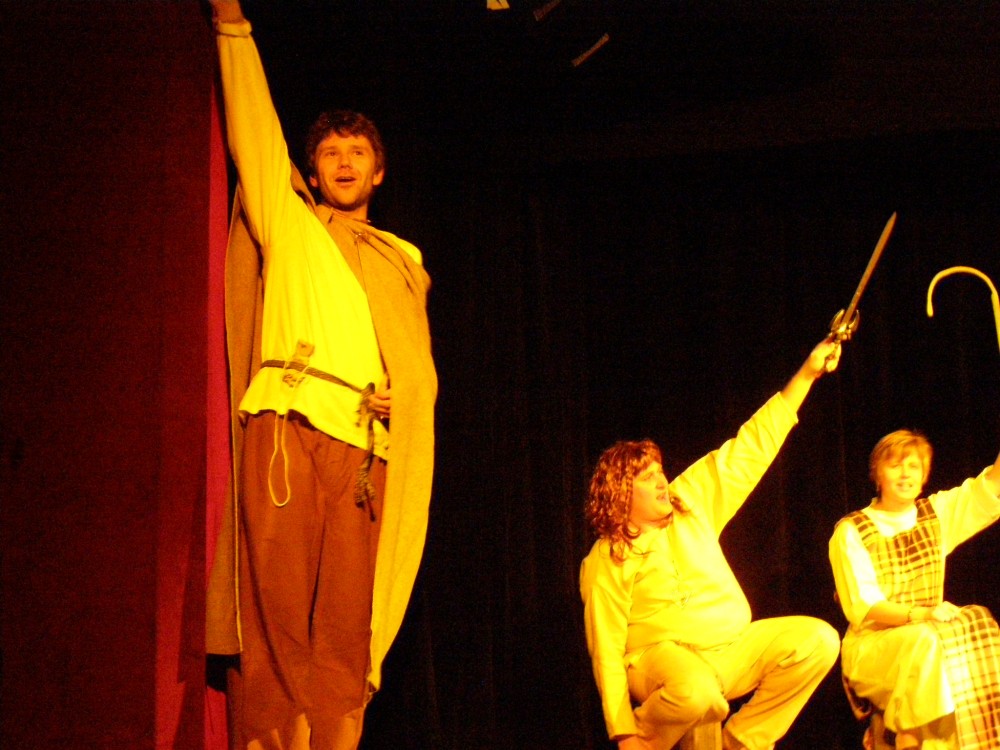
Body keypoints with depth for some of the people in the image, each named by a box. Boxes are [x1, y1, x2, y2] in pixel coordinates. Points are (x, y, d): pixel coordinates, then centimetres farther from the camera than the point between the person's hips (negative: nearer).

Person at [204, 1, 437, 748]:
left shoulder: (401, 261, 27)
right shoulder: (286, 219, 20)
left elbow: (420, 370, 26)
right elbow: (254, 127, 13)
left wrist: (404, 394, 6)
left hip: (366, 447, 3)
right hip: (286, 427, -3)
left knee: (345, 628, -6)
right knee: (276, 614, -12)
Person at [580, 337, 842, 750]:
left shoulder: (690, 501, 9)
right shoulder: (607, 560, -6)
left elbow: (751, 449, 11)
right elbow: (607, 649, -9)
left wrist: (806, 375, 7)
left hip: (735, 646, 6)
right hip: (666, 653, -6)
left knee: (818, 640, -14)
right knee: (694, 693, -40)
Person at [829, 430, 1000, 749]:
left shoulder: (938, 513, 11)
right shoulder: (851, 532, -2)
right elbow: (863, 606, -11)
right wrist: (922, 614, -25)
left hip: (926, 639, 5)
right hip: (871, 646, -4)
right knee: (924, 641, -34)